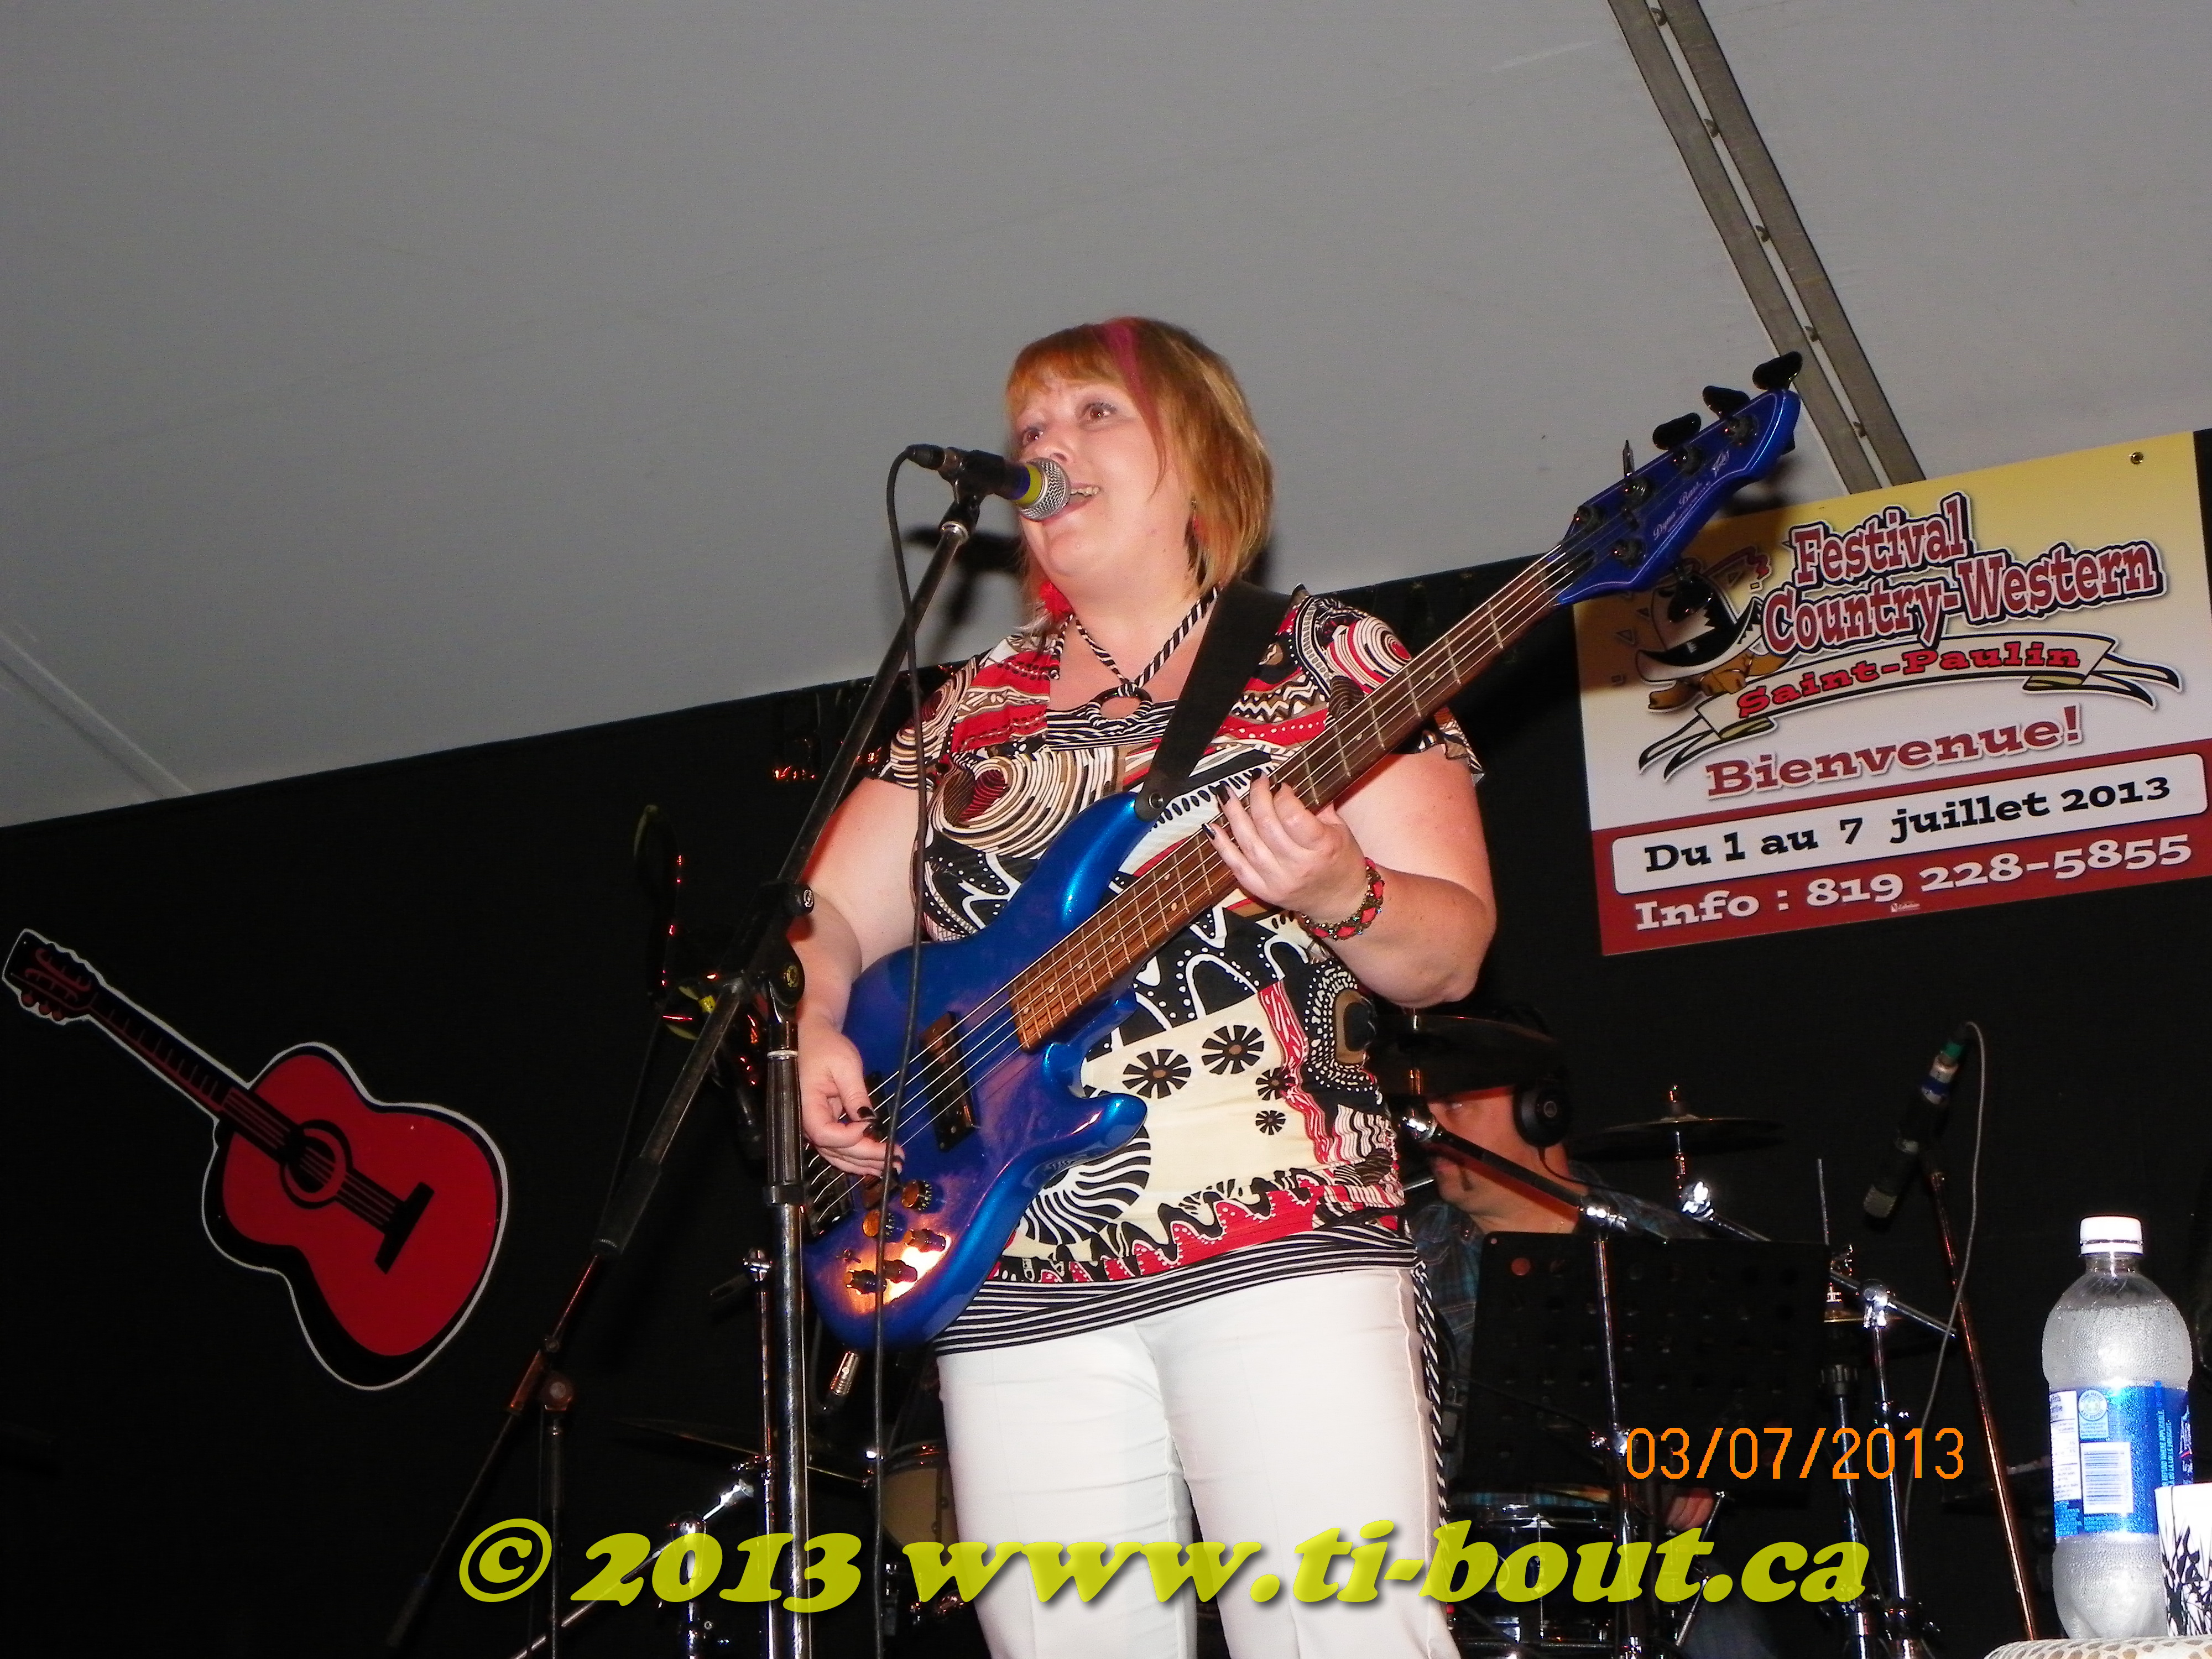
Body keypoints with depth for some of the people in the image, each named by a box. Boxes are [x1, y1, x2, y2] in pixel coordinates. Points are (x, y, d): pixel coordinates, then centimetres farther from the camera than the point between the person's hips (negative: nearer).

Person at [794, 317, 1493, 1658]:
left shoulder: (1326, 659, 8)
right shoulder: (971, 709, 20)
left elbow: (1450, 949, 1)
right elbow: (832, 918, 21)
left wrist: (1339, 900, -20)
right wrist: (817, 1031, -1)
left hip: (1283, 1244, -4)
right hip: (1015, 1282, 4)